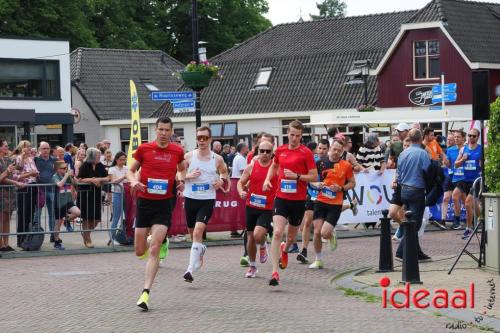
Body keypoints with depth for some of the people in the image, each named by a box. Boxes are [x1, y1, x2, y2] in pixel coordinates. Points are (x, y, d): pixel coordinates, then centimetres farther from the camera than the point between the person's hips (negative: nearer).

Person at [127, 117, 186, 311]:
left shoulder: (177, 151, 2)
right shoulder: (144, 149, -2)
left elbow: (182, 170, 21)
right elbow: (131, 171, 9)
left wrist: (181, 182, 0)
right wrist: (134, 181, -13)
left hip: (164, 204, -1)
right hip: (144, 202, 1)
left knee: (154, 250, -12)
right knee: (140, 251, 8)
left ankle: (146, 292, -11)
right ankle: (161, 241, 43)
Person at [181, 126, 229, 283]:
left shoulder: (217, 159, 1)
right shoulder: (189, 156, 1)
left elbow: (224, 172, 20)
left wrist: (222, 180, -1)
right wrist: (188, 176, -13)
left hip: (207, 200, -2)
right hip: (190, 199, 3)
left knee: (198, 231, -19)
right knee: (192, 232, 16)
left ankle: (190, 269, -21)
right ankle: (201, 250, 50)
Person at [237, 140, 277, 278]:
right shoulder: (251, 167, 1)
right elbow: (241, 182, 9)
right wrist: (241, 192, -12)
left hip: (267, 209, -3)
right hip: (251, 207, 3)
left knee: (258, 235, -21)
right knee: (251, 237, 11)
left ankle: (263, 246, 16)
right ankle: (252, 266, 29)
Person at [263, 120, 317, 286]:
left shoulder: (306, 153, -6)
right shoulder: (280, 150, 5)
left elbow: (314, 176, -6)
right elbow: (274, 166, 25)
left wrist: (296, 176, -19)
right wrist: (267, 179, 8)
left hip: (298, 199, -1)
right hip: (281, 197, 1)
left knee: (291, 235, 15)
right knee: (277, 232, -17)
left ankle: (284, 250, 53)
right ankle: (275, 272, -18)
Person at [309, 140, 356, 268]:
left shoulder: (346, 165, 0)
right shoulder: (321, 163, 4)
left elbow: (352, 183, 8)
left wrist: (341, 188, -10)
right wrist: (316, 184, -9)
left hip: (336, 204, -2)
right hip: (320, 201, 2)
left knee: (325, 233, -13)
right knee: (317, 232, -2)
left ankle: (332, 235, 25)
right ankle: (318, 260, 15)